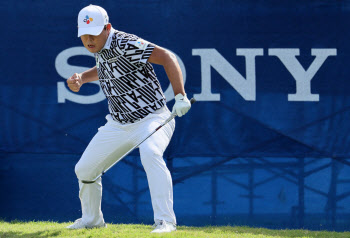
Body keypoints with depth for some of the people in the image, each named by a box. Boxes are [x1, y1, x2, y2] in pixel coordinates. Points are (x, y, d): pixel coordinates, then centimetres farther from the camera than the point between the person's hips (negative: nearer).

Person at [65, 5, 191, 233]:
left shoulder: (125, 44, -23)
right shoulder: (100, 49, 3)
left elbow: (167, 56, -27)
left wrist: (180, 96, -35)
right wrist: (82, 78, 6)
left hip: (152, 119, -8)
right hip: (118, 125, 9)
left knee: (150, 153, -38)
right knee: (84, 170, 10)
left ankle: (165, 221, -39)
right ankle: (91, 219, 35)